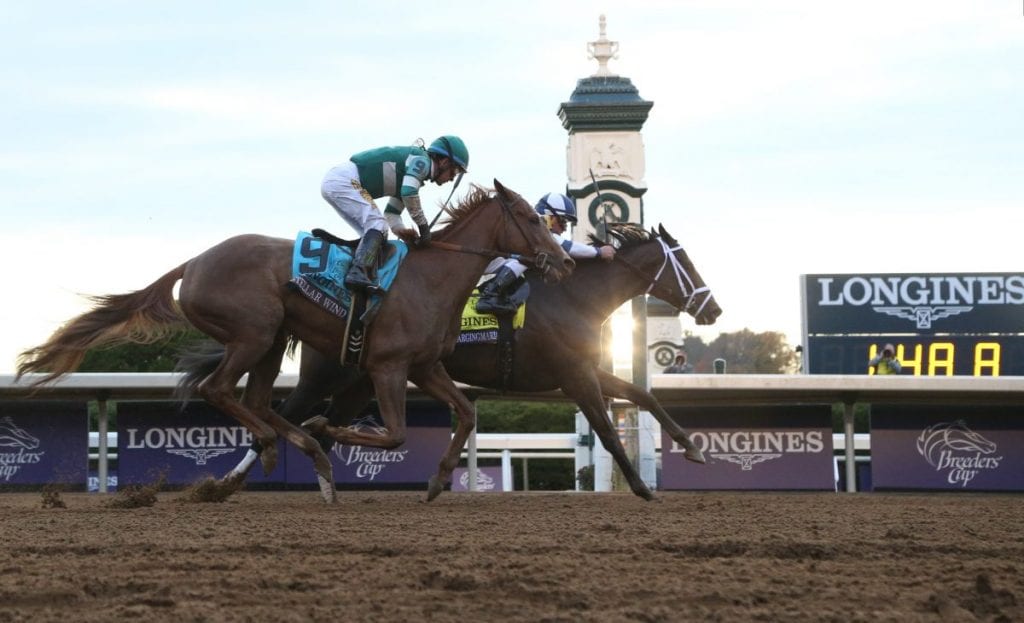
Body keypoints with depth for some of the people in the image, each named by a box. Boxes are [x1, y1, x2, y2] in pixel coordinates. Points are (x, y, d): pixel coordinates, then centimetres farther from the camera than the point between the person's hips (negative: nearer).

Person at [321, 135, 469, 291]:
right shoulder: (422, 161, -5)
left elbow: (392, 214, 26)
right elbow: (409, 193, -21)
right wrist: (423, 226, -11)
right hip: (344, 181, -10)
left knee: (370, 233, 12)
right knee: (378, 225, -16)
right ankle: (358, 272, -31)